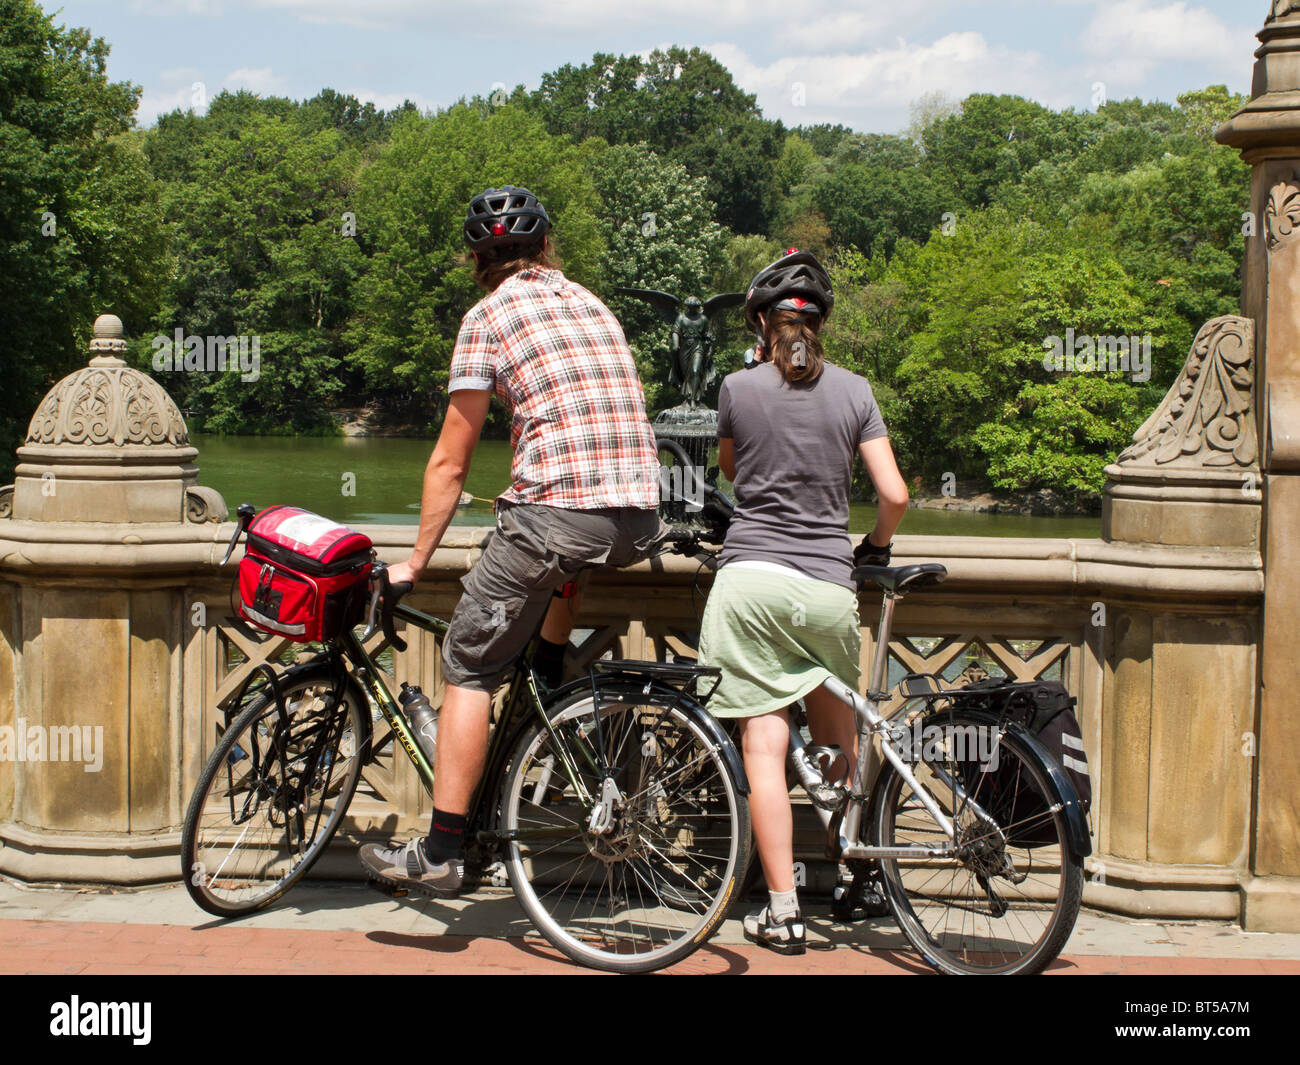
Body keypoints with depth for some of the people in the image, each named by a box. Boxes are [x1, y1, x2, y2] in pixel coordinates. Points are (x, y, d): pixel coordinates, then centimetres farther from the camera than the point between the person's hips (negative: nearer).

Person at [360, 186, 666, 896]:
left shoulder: (489, 317, 4)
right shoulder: (594, 306, 22)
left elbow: (450, 463, 4)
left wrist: (415, 562, 14)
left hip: (556, 511, -6)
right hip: (640, 521, 6)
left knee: (469, 666, 4)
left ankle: (441, 852, 2)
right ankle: (548, 684, 38)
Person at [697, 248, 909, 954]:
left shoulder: (738, 388, 2)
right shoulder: (852, 392, 5)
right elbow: (894, 494, 1)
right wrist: (876, 547, 21)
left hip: (751, 582, -1)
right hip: (828, 586, 2)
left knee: (764, 747, -2)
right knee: (836, 744, 21)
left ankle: (782, 913, -3)